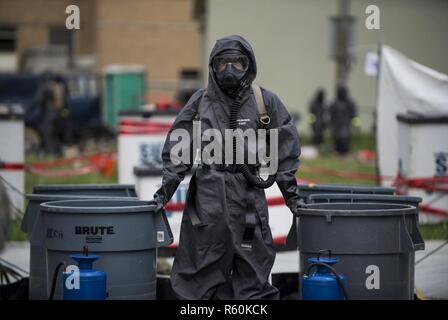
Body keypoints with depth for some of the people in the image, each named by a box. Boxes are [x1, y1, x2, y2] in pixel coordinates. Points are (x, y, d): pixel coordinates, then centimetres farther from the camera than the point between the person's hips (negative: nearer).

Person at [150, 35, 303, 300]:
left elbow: (285, 150, 9)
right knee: (202, 275, 5)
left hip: (249, 200, -1)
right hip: (207, 200, 1)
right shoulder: (200, 102, 5)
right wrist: (166, 189, 5)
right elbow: (178, 150, 9)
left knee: (253, 278, 3)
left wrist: (291, 192, 9)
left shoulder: (265, 102, 3)